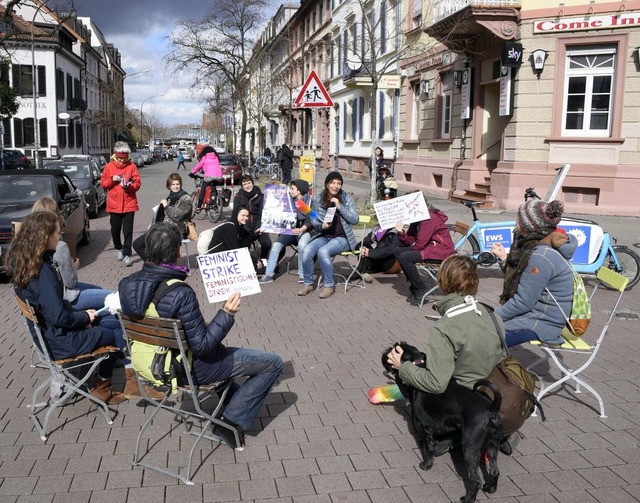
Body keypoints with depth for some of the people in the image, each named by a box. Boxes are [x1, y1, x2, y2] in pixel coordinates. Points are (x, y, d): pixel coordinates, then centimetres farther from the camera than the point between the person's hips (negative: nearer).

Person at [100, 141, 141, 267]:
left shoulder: (132, 166, 0)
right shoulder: (109, 167, 4)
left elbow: (137, 184, -2)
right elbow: (103, 183, 5)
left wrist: (129, 186, -21)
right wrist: (112, 179, -13)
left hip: (129, 203, -2)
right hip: (114, 204, 2)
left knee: (128, 230, -5)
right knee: (115, 229, 13)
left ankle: (127, 255, -3)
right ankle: (118, 249, 36)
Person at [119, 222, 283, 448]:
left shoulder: (127, 284, -10)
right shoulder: (181, 293, -33)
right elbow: (202, 346, -27)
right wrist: (226, 314, -20)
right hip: (189, 369, -8)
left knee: (220, 349, 37)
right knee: (273, 363, 2)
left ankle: (231, 400, 40)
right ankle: (233, 420, 7)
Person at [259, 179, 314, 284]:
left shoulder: (308, 200, -5)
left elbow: (310, 220, -14)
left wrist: (301, 230, -33)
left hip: (305, 230, -5)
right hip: (291, 230, 5)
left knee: (302, 245, -35)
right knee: (276, 245, -17)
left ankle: (302, 274, -18)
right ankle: (268, 275, -14)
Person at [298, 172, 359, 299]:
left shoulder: (347, 199, 0)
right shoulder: (318, 200, 5)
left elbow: (355, 219, -7)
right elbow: (313, 221, 8)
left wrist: (339, 206, -16)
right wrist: (321, 226, -15)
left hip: (342, 238, -3)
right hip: (324, 236, 3)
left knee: (323, 251, -32)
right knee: (306, 251, -24)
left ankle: (329, 285, -13)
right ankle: (308, 283, -5)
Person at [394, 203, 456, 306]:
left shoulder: (429, 218, -19)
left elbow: (419, 244, -21)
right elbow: (410, 240, 8)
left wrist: (413, 246, 1)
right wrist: (401, 233, -11)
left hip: (442, 250, -10)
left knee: (404, 257, -21)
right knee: (398, 251, 3)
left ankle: (421, 290, -7)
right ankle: (414, 286, 7)